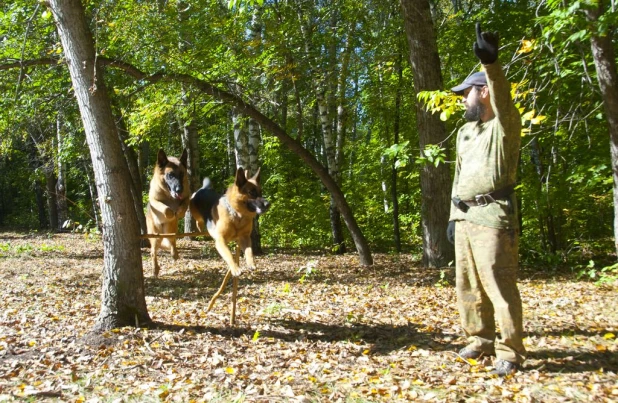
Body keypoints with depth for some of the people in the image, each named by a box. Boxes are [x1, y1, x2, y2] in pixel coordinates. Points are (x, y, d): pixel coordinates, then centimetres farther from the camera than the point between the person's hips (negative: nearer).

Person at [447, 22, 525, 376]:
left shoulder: (504, 125, -4)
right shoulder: (465, 131, 20)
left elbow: (503, 100, -28)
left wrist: (491, 62, -45)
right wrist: (453, 216, 18)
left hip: (493, 217, -8)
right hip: (465, 217, 8)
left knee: (500, 286, -8)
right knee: (468, 286, 12)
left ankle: (510, 352, 1)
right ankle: (481, 340, 24)